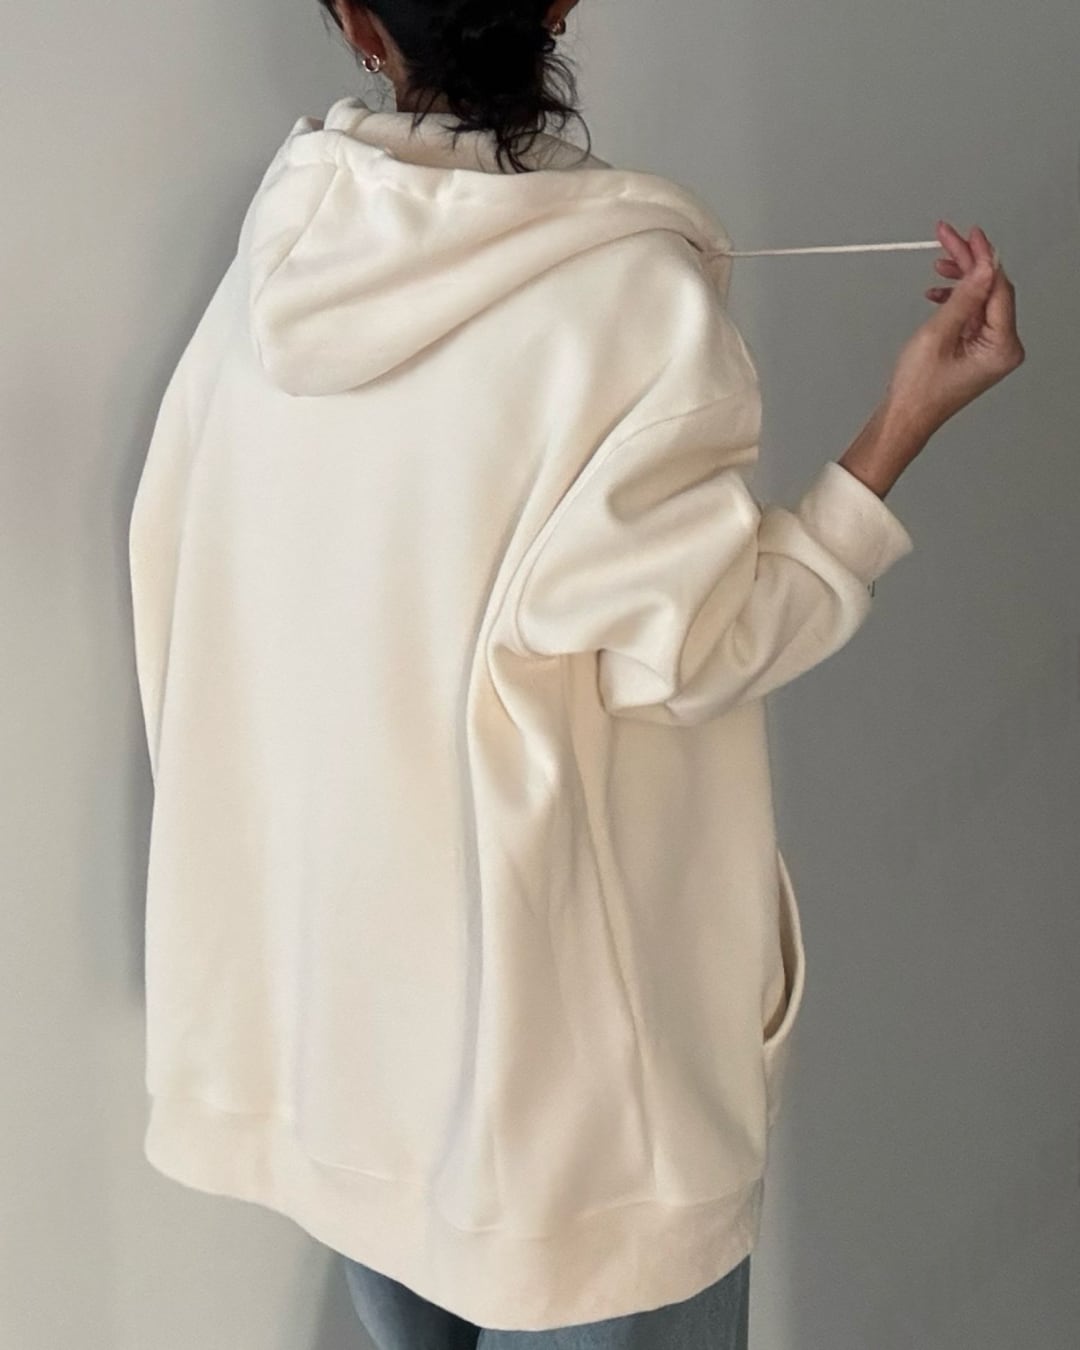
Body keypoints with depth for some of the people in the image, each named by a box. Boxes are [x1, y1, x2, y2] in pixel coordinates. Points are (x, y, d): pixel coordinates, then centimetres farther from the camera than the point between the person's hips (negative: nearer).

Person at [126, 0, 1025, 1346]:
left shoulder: (279, 259, -4)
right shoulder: (632, 292, -20)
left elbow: (179, 573, 4)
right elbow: (696, 648, -15)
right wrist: (910, 416, -13)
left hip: (328, 961, 6)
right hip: (554, 1002, -5)